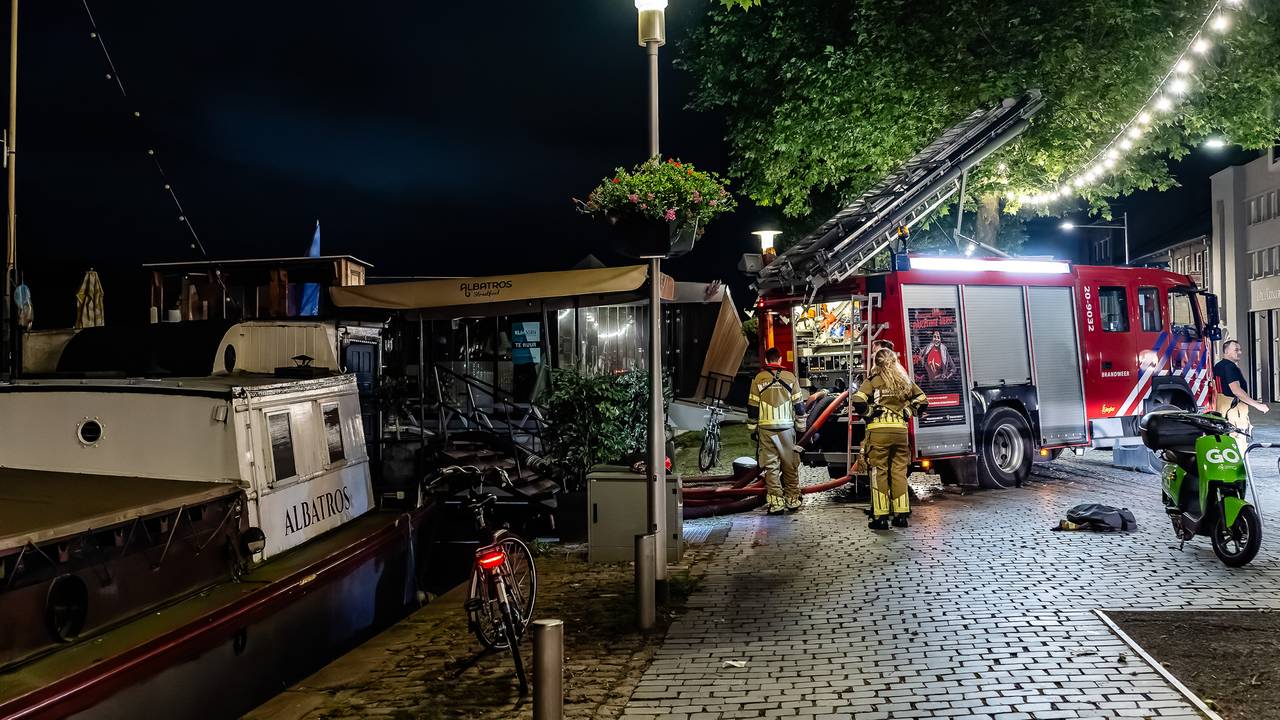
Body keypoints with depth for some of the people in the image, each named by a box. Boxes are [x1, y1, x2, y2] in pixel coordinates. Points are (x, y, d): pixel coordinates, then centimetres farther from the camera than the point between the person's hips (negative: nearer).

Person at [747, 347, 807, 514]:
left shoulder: (758, 379, 0)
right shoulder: (790, 378, 2)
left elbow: (752, 407, 2)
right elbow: (799, 405, 4)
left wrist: (752, 429, 10)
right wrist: (801, 427, 12)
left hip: (766, 429, 0)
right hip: (787, 428, 1)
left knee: (771, 466, 2)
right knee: (790, 465, 9)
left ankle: (775, 502, 0)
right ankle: (792, 500, 13)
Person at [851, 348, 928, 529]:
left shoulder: (873, 380, -2)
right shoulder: (904, 380, 10)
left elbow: (858, 401, -14)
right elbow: (922, 401, 13)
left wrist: (868, 414, 1)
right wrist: (907, 412, 15)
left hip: (878, 431, -3)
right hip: (900, 430, 3)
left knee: (879, 473, 1)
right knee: (899, 472, 9)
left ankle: (880, 517, 1)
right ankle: (901, 515, 11)